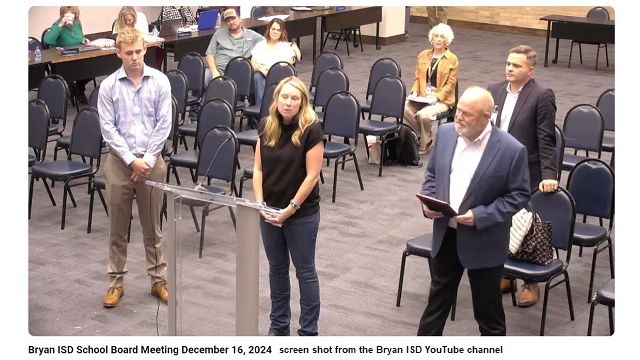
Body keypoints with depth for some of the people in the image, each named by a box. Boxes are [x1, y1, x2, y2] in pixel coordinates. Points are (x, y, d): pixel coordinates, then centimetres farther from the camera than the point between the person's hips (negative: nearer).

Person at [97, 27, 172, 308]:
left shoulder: (160, 82, -2)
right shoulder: (108, 86, -4)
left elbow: (164, 124, -3)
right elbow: (108, 128, -5)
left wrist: (147, 160, -9)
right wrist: (132, 160, -12)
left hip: (152, 161, 0)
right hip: (119, 161, 0)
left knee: (152, 226, 10)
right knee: (118, 228, 8)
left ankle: (158, 279, 22)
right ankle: (116, 282, 20)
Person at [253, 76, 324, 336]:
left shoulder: (311, 130, -14)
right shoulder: (266, 126, 1)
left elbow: (312, 175, -15)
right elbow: (258, 168, 5)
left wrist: (291, 209, -15)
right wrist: (259, 203, -6)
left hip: (302, 214, -5)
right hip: (270, 212, 5)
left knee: (305, 271, 7)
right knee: (277, 269, 17)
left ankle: (309, 332, 16)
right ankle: (278, 325, 31)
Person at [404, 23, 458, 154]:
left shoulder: (452, 59, -1)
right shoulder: (423, 55, 13)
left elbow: (450, 83, -5)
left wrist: (436, 97, -17)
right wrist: (415, 91, -3)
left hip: (441, 99, -4)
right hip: (422, 97, 5)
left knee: (423, 114, -32)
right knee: (404, 108, -24)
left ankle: (424, 143, -6)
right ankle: (424, 137, -5)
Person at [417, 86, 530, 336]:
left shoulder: (511, 150, -17)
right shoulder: (446, 133, -2)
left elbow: (519, 194, -11)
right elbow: (432, 173, 11)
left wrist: (481, 216, -21)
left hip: (483, 242, -4)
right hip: (445, 234, 5)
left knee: (487, 307, 10)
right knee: (438, 298, 19)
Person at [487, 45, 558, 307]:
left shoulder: (542, 96, -11)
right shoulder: (495, 90, 5)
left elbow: (546, 140, -12)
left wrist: (549, 175, -19)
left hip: (526, 176, -5)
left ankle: (531, 283, 21)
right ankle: (504, 274, 28)